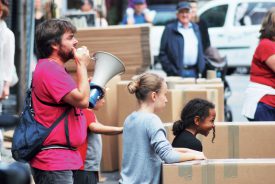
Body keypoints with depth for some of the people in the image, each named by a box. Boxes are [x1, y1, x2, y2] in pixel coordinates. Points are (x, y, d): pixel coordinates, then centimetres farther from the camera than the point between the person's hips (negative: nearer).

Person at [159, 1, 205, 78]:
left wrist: (201, 67, 9)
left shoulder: (195, 28, 17)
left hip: (194, 72, 5)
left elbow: (200, 50, 21)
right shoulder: (170, 29, -1)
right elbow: (162, 53, -3)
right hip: (177, 72, -5)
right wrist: (170, 69, -11)